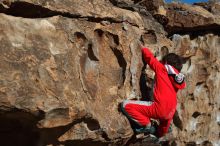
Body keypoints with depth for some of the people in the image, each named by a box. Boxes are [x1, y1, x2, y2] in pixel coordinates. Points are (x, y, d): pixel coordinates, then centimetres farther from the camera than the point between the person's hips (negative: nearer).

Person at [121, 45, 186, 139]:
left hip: (160, 108, -8)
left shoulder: (161, 69, 4)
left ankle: (147, 125, -3)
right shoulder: (179, 79, 20)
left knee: (125, 105, -7)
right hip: (170, 113, 8)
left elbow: (149, 56, 8)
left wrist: (143, 49, 29)